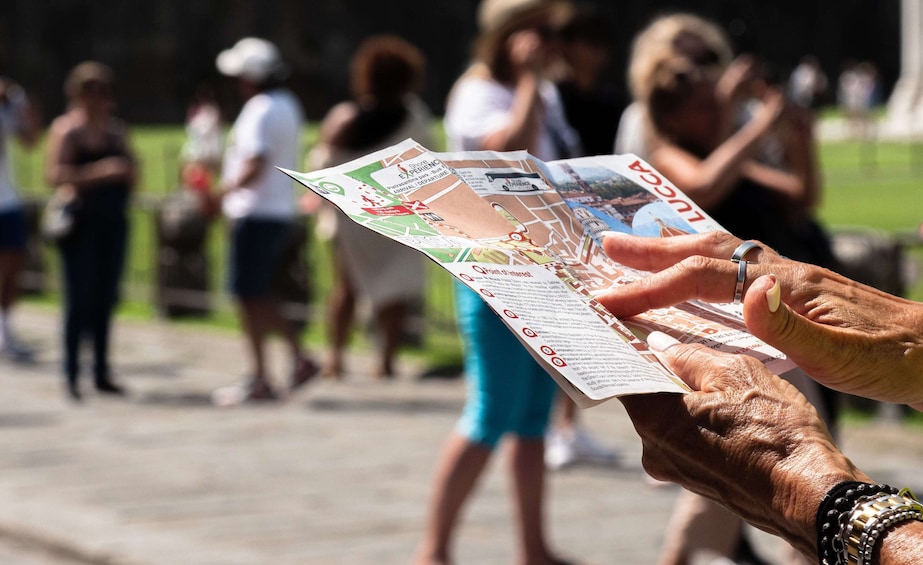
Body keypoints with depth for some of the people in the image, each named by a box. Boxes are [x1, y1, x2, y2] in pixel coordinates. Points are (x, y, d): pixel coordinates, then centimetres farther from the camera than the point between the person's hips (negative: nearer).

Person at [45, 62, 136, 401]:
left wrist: (127, 173, -3)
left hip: (113, 221, 6)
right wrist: (98, 172, -22)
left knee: (106, 297, 7)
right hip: (80, 221, -6)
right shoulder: (66, 128, -5)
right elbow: (54, 174, -15)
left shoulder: (115, 128, 14)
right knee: (79, 298, -6)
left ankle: (102, 373, 13)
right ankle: (71, 374, 0)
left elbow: (131, 167, 20)